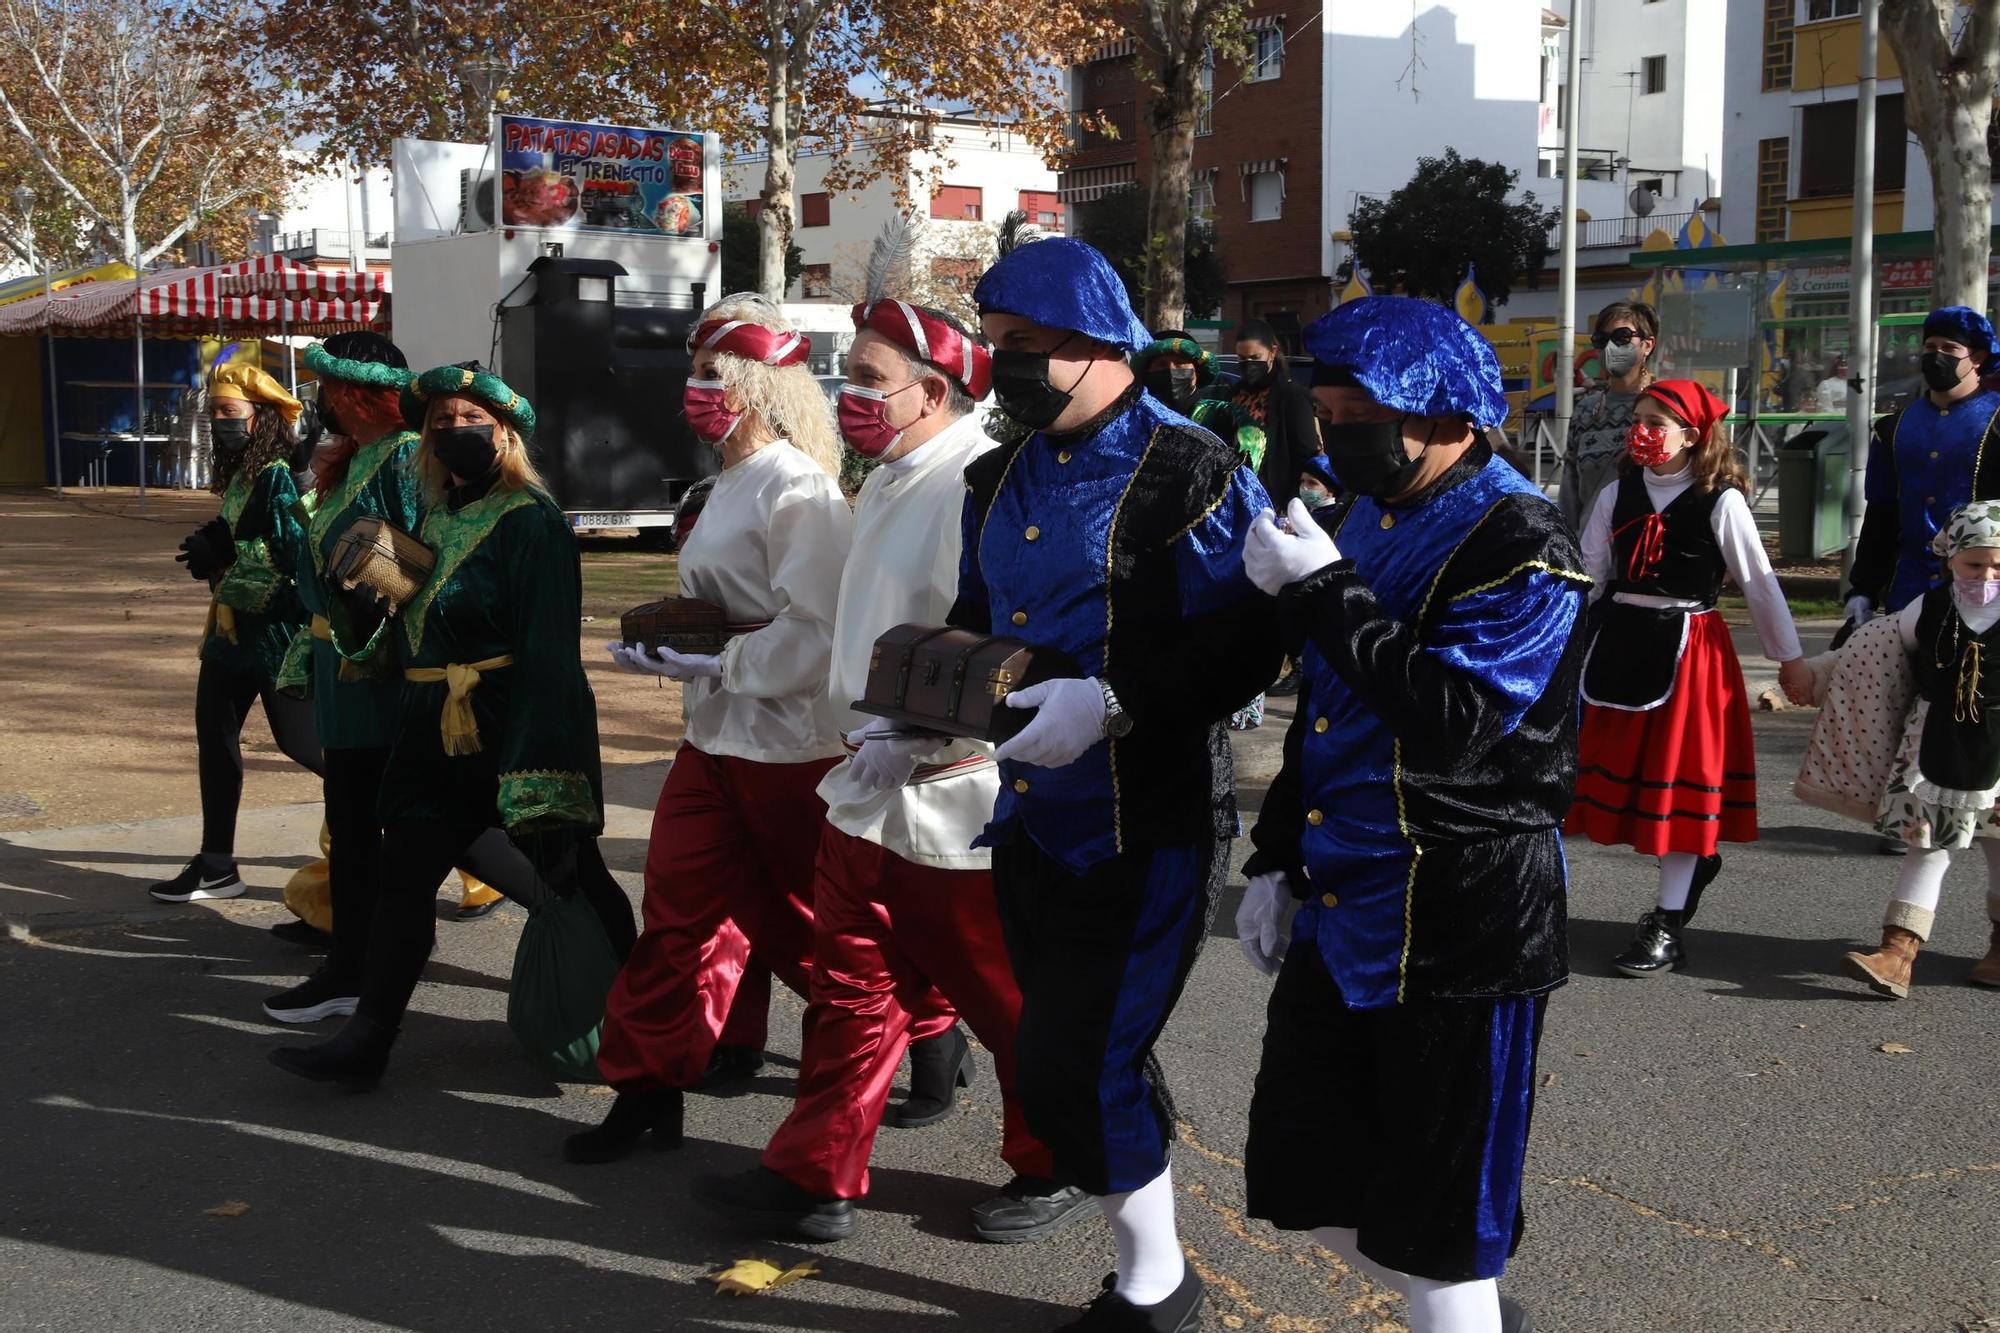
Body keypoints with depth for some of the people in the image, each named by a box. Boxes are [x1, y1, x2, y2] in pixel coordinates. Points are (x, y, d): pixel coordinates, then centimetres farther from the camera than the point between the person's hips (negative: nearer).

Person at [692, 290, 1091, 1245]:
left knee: (1012, 1003, 9)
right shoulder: (887, 486, 12)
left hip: (958, 807, -9)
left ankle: (1058, 1168, 29)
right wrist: (864, 740, 17)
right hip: (870, 797, 9)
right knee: (851, 989, 15)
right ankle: (815, 1177, 26)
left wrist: (914, 748, -24)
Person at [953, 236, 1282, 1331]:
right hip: (1029, 818, 8)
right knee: (1080, 1061, 16)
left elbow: (1247, 644, -19)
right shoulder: (1000, 480, 11)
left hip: (1146, 829, -8)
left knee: (1072, 1073, -6)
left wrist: (1112, 703, -28)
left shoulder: (1191, 475, -13)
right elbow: (975, 625, 21)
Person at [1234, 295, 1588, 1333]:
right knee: (1301, 1179, 15)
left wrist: (1322, 594, -26)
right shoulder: (1363, 522, 12)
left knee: (1434, 1226, 2)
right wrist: (1277, 858, 17)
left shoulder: (1520, 545, -15)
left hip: (1460, 926, -9)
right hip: (1337, 911, 9)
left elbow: (1453, 725, -27)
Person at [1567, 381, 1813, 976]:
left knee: (1681, 777, 0)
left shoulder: (1721, 502, -6)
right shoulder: (1616, 496, 5)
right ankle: (1696, 859, 33)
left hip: (1688, 650, -4)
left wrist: (1790, 658, 3)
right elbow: (1587, 576, 7)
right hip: (1622, 643, 4)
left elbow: (1759, 583, -1)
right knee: (1626, 770, 9)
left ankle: (1669, 927, 6)